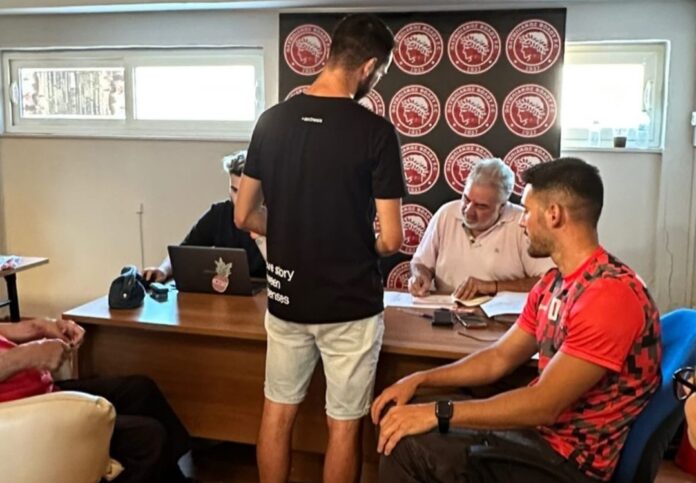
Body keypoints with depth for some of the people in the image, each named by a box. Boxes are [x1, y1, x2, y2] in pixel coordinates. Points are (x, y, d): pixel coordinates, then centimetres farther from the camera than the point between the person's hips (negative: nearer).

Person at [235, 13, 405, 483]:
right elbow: (392, 238, -13)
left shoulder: (272, 120, -1)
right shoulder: (375, 131, -14)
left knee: (278, 411, 19)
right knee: (344, 425, 12)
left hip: (286, 297, 5)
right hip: (350, 303, -4)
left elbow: (245, 215, 5)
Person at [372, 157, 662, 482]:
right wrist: (418, 380, 2)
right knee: (401, 442, 0)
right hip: (541, 432, 8)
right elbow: (499, 358, 13)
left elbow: (544, 404, -27)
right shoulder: (553, 284, 8)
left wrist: (438, 413, -25)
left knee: (406, 448, -14)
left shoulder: (610, 294, -24)